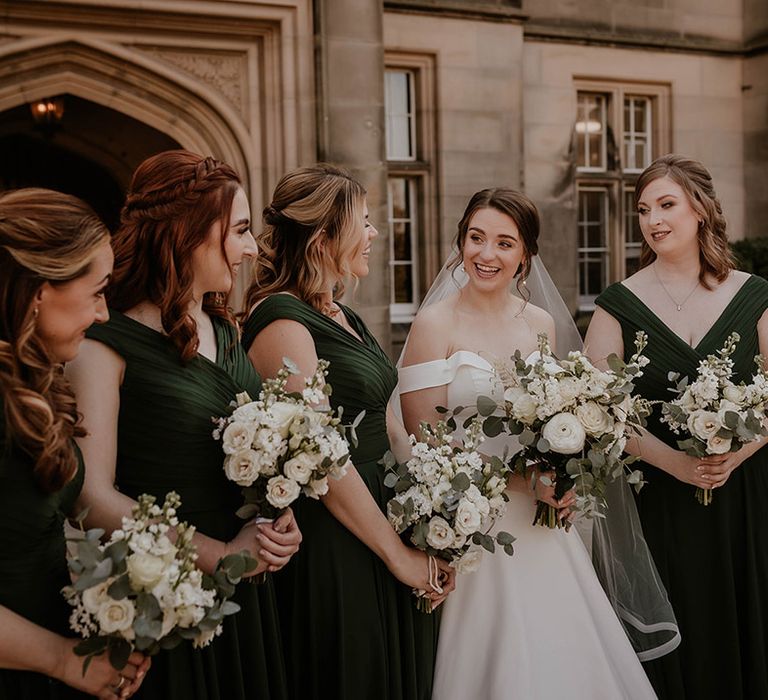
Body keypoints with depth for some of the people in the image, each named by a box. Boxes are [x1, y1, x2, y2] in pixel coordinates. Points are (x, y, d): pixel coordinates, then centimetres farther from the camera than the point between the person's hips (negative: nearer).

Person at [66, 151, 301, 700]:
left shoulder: (224, 328, 7)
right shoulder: (105, 345, -14)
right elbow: (93, 495, -18)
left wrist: (278, 518, -3)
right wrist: (220, 554, -17)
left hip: (245, 592, 7)